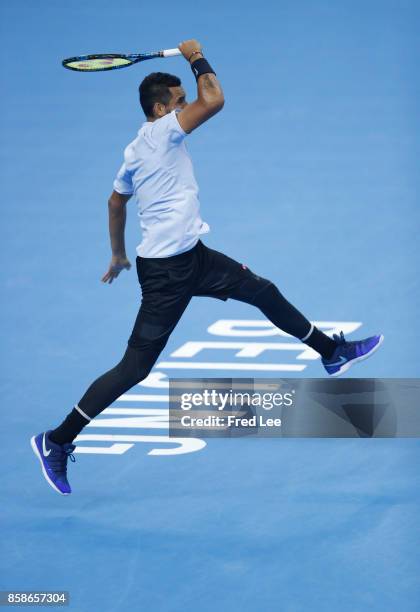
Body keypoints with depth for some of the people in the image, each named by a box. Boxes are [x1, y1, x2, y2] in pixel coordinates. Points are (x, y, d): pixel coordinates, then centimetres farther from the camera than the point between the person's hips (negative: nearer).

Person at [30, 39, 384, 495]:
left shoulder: (136, 151, 12)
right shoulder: (162, 130, -15)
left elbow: (116, 201, 25)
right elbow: (214, 100, -26)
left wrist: (118, 255, 36)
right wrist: (197, 59, -8)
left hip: (192, 257, 10)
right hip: (166, 270, -10)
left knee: (264, 292, 16)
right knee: (135, 368, -8)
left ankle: (333, 353, 33)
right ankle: (56, 441, -1)